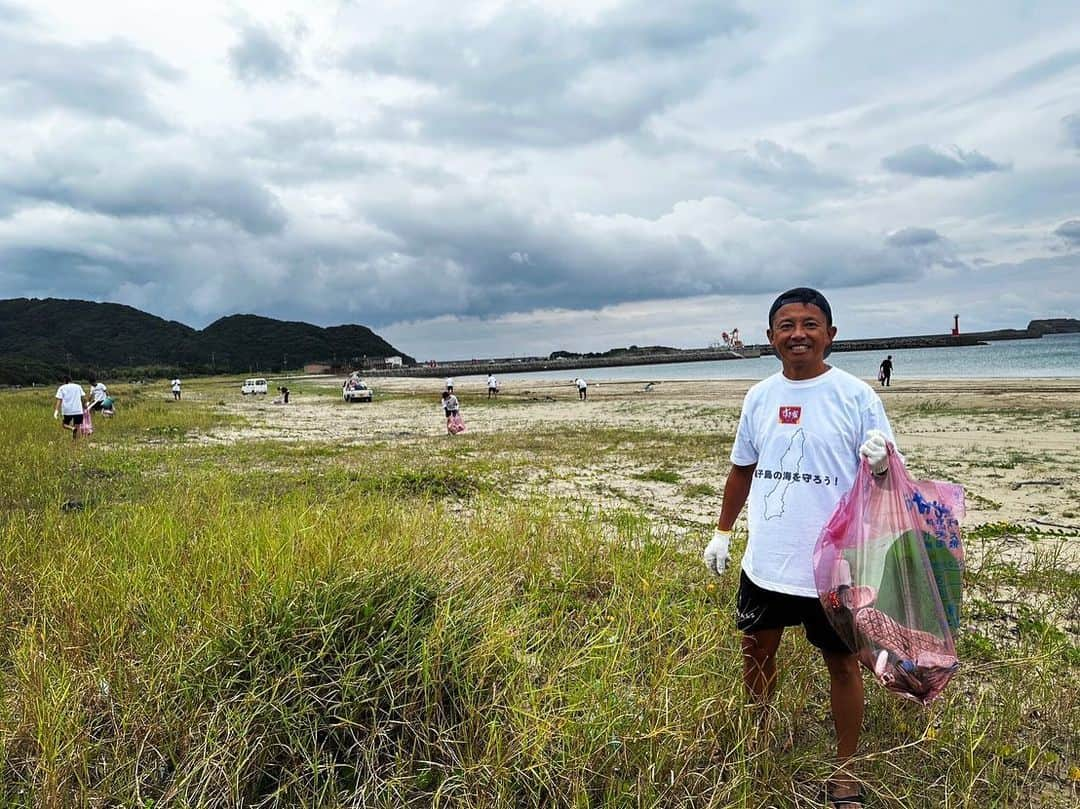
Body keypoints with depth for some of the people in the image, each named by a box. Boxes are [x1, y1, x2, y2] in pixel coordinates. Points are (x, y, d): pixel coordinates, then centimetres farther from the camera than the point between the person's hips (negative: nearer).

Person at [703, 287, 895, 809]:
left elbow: (885, 473, -8)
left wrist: (880, 463, -31)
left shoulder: (855, 396, -10)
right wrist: (722, 532, 14)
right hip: (766, 560, 4)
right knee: (757, 653, 18)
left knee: (841, 662, 14)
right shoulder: (759, 397, 2)